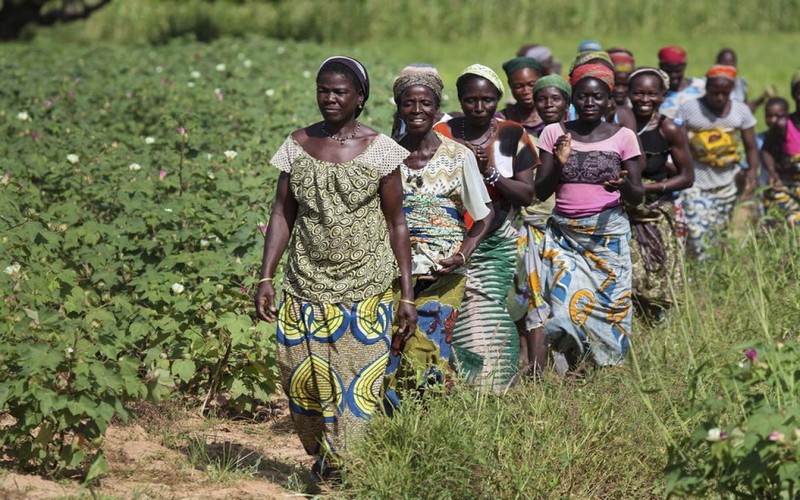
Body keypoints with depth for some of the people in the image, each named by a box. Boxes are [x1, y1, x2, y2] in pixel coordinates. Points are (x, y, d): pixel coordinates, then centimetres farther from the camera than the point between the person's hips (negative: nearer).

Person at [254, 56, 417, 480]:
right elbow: (282, 214, 8)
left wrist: (407, 294, -3)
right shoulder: (297, 146, 5)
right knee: (302, 379, 3)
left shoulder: (380, 151, -2)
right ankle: (322, 456, 24)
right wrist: (266, 278, 0)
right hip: (306, 289, 3)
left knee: (357, 385, -4)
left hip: (365, 293, -2)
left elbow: (396, 224, 0)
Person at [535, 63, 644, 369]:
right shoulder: (554, 133, 6)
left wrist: (623, 185, -19)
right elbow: (540, 192, 4)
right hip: (564, 234, 1)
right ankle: (576, 373, 4)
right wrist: (559, 164, -14)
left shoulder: (623, 137, 3)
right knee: (565, 303, -10)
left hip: (608, 233, -1)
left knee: (607, 304, -4)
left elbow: (637, 197, 4)